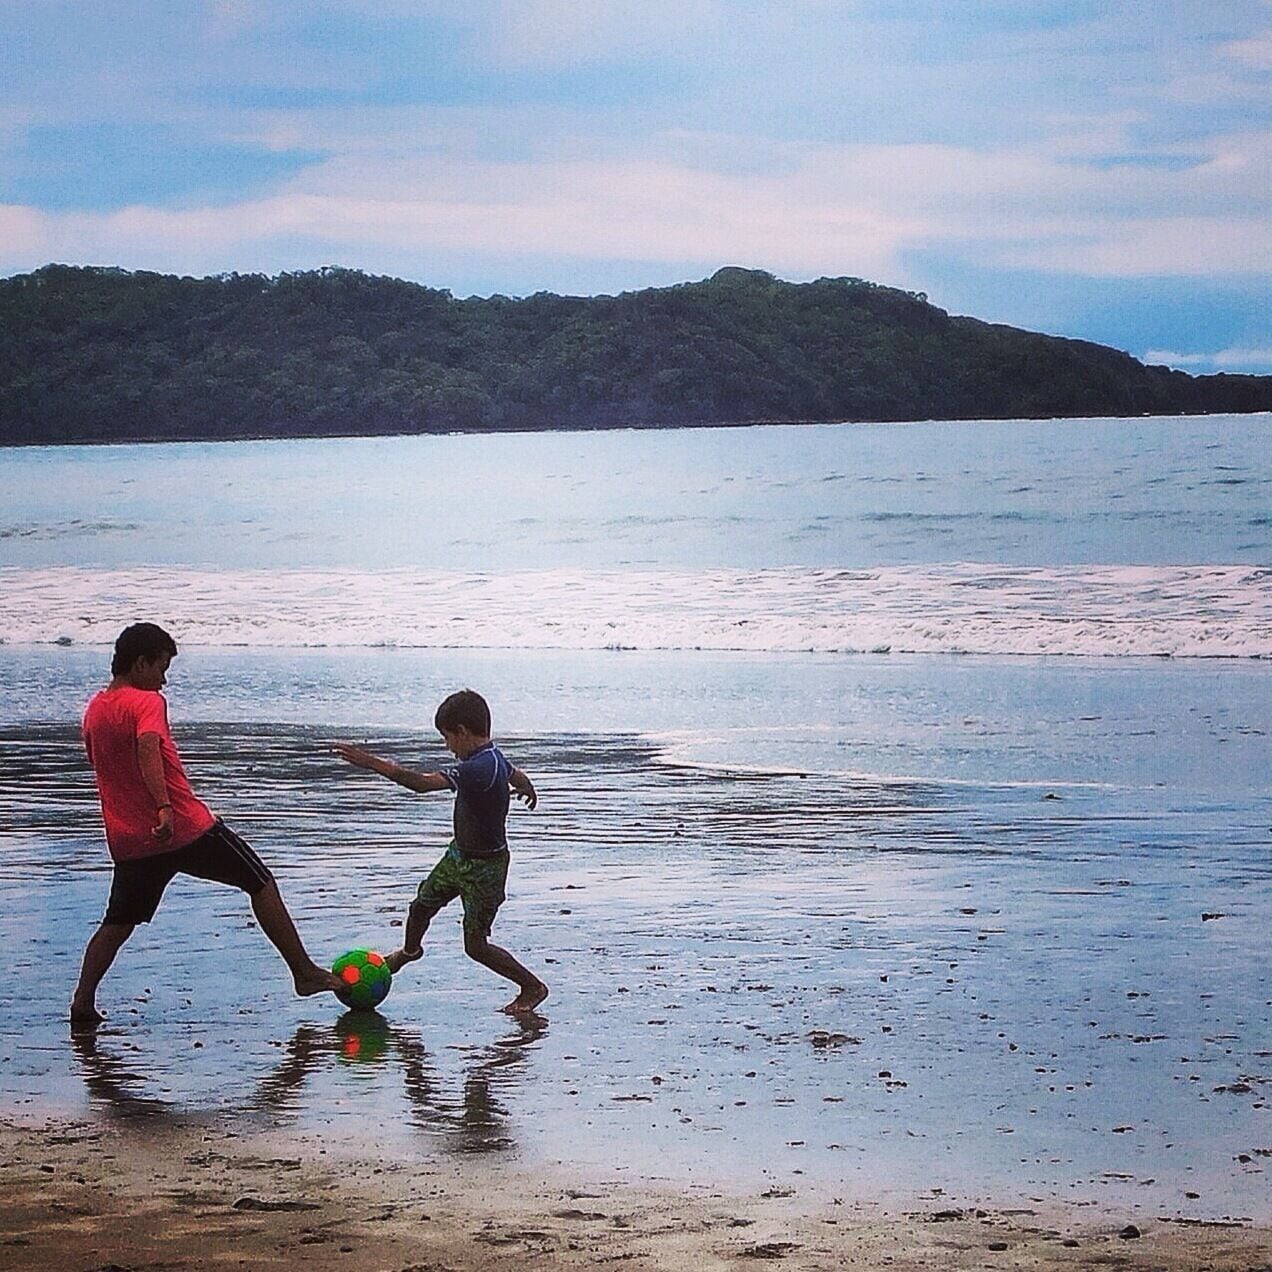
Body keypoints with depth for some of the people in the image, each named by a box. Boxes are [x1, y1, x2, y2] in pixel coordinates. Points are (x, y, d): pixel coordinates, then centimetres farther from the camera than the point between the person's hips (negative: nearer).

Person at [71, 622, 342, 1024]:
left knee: (118, 923, 14)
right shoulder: (146, 701, -12)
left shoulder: (94, 710, 12)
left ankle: (83, 1001, -1)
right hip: (187, 829, -6)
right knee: (261, 884, 7)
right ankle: (304, 972, 9)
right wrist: (164, 807, -43)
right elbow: (148, 749, -30)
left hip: (128, 840, 6)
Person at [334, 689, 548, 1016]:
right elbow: (518, 777, 21)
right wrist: (527, 790, 46)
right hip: (460, 854, 10)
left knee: (476, 946, -1)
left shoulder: (479, 769, -33)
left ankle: (532, 987, 14)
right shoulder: (494, 758, -3)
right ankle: (409, 951, 56)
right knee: (421, 906, 25)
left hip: (483, 867, -10)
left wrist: (371, 763, -37)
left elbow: (422, 783, -39)